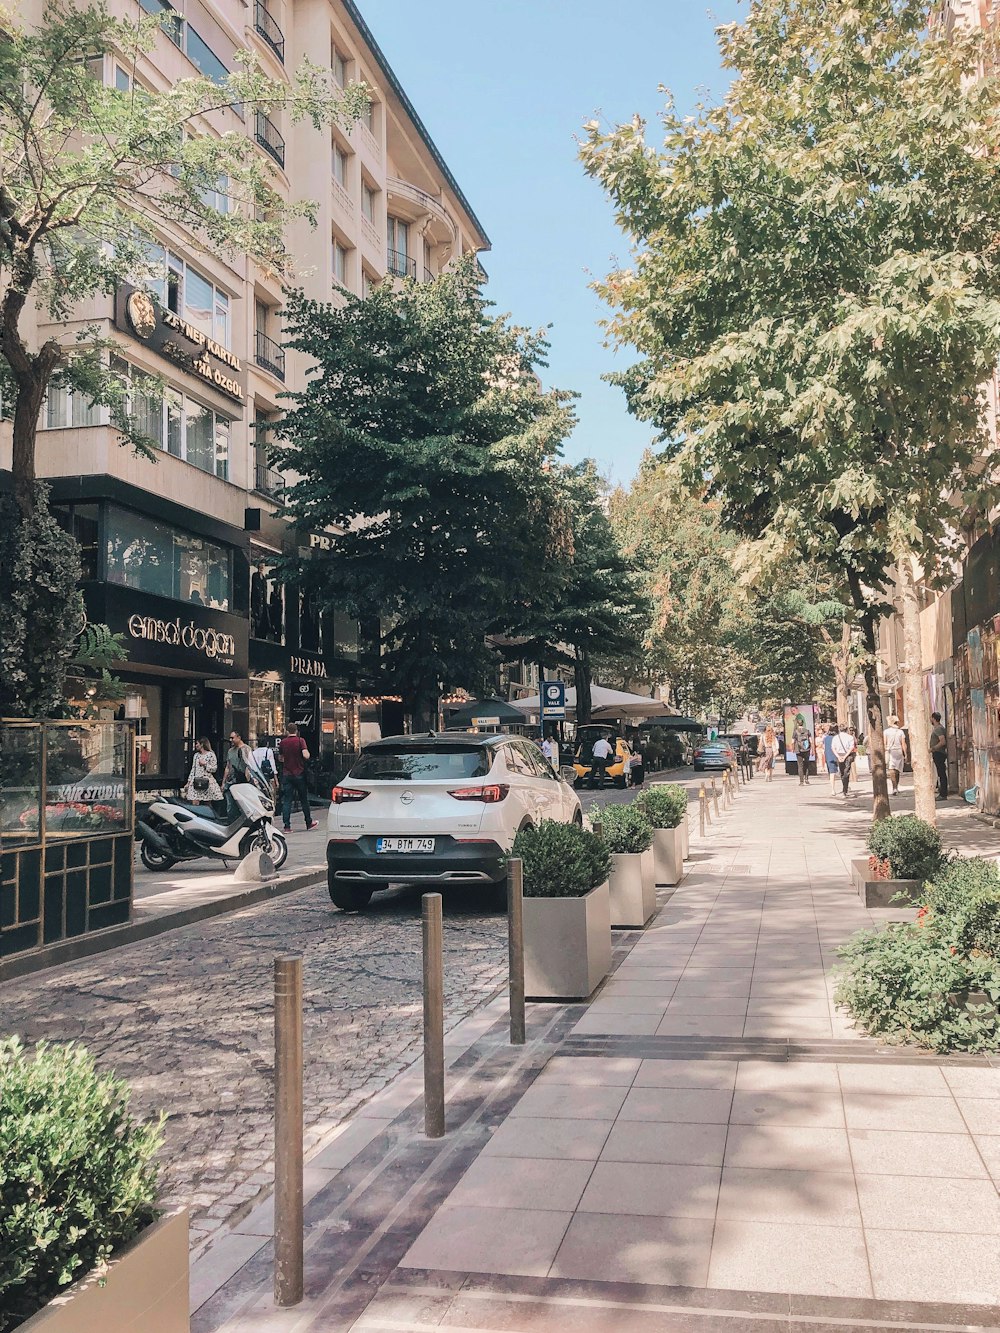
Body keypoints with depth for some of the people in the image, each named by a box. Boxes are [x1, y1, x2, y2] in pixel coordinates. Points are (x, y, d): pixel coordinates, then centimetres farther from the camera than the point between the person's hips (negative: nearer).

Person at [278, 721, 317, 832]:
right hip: (299, 773, -2)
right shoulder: (300, 740, -7)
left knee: (286, 801, 2)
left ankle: (287, 826, -4)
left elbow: (281, 758, 13)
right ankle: (309, 823, 21)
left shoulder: (283, 742, 3)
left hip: (286, 774, 2)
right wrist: (308, 753, 3)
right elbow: (306, 756, -18)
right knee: (304, 799, 11)